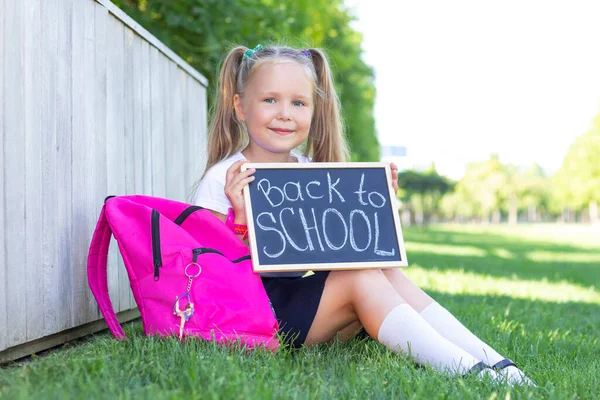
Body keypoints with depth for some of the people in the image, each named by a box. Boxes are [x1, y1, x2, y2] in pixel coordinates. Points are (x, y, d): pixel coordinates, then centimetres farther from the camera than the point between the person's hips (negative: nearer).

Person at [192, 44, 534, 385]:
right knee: (361, 277, -23)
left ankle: (490, 361, -20)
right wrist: (240, 217, -28)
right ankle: (463, 370, -29)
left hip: (310, 290, 7)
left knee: (387, 272, -14)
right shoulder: (224, 180, -7)